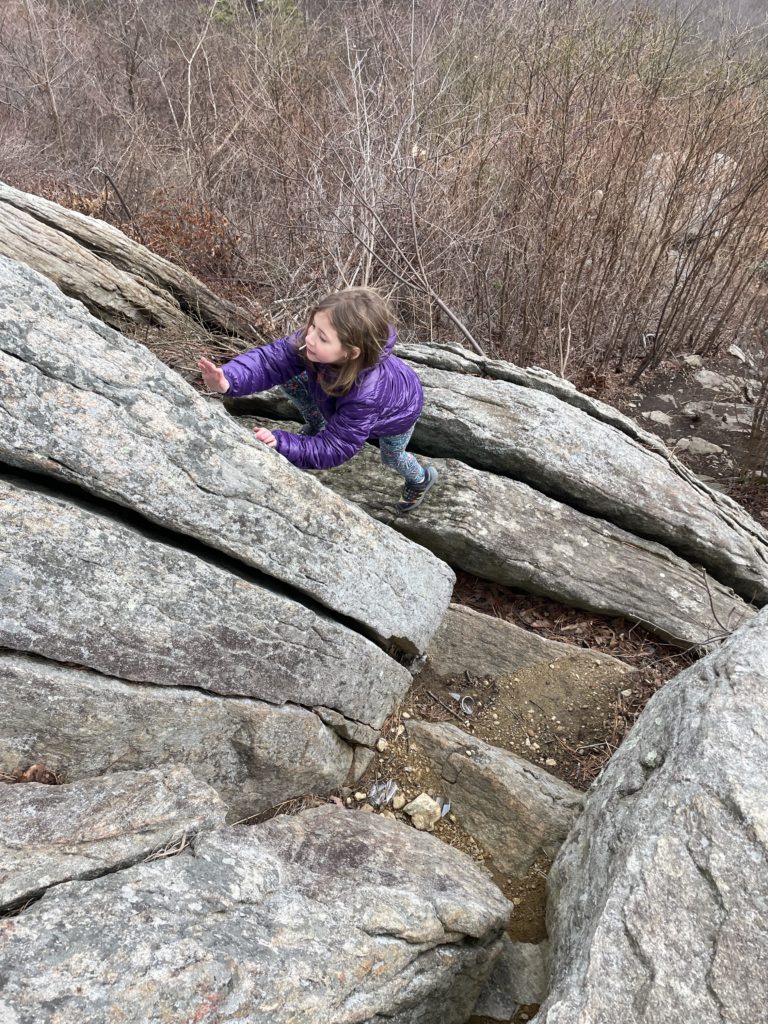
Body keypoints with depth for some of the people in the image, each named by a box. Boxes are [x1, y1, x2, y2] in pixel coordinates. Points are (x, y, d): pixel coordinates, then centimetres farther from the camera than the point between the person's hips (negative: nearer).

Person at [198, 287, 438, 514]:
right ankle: (315, 427, 22)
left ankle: (422, 478, 59)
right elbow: (270, 359, -45)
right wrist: (228, 380, -65)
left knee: (391, 458, 23)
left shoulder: (366, 395, -51)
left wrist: (280, 443, -56)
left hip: (398, 411, -4)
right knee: (291, 382, -8)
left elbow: (333, 449, -43)